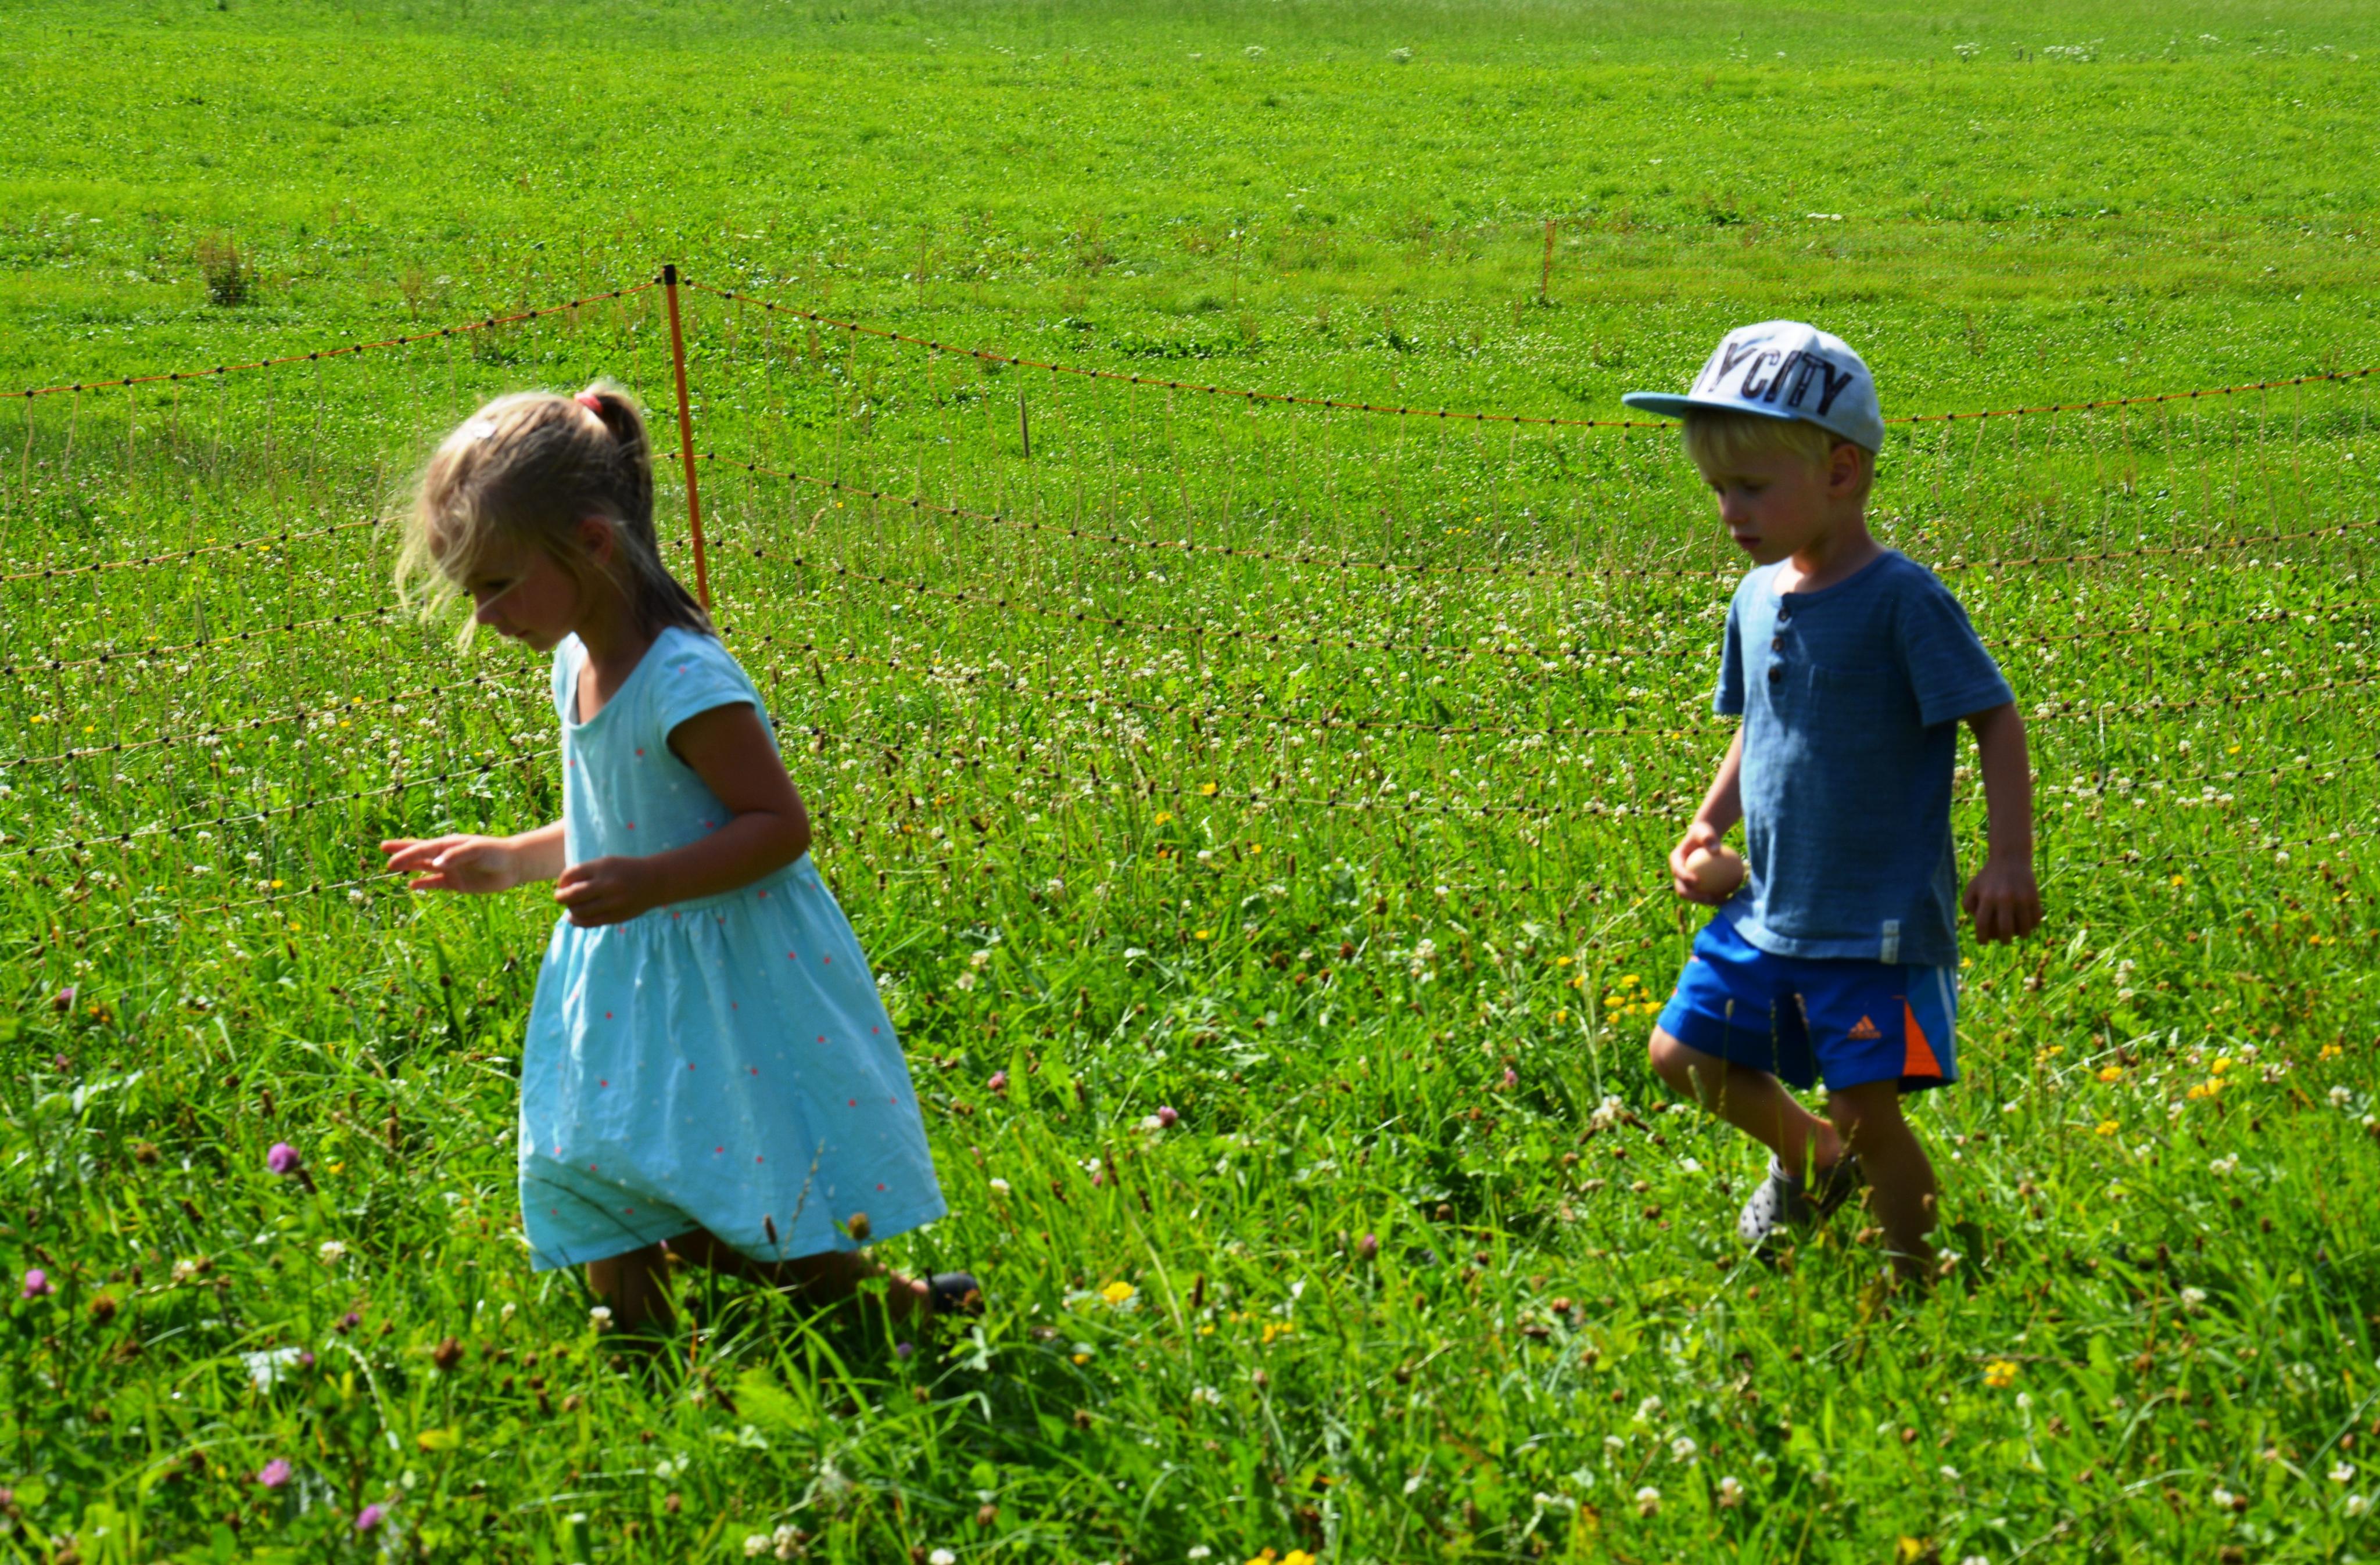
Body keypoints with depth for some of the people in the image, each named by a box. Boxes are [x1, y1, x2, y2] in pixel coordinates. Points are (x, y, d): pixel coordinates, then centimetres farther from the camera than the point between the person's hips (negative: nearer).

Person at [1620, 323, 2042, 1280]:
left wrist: (2010, 859, -20)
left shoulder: (1900, 599, -16)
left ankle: (1923, 1282, 9)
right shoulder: (1757, 600, 6)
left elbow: (1995, 721, -13)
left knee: (1867, 1109, -11)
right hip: (1770, 908, 8)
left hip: (1880, 917, -8)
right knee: (1683, 1056, 12)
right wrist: (1708, 824, 7)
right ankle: (1810, 1157, 36)